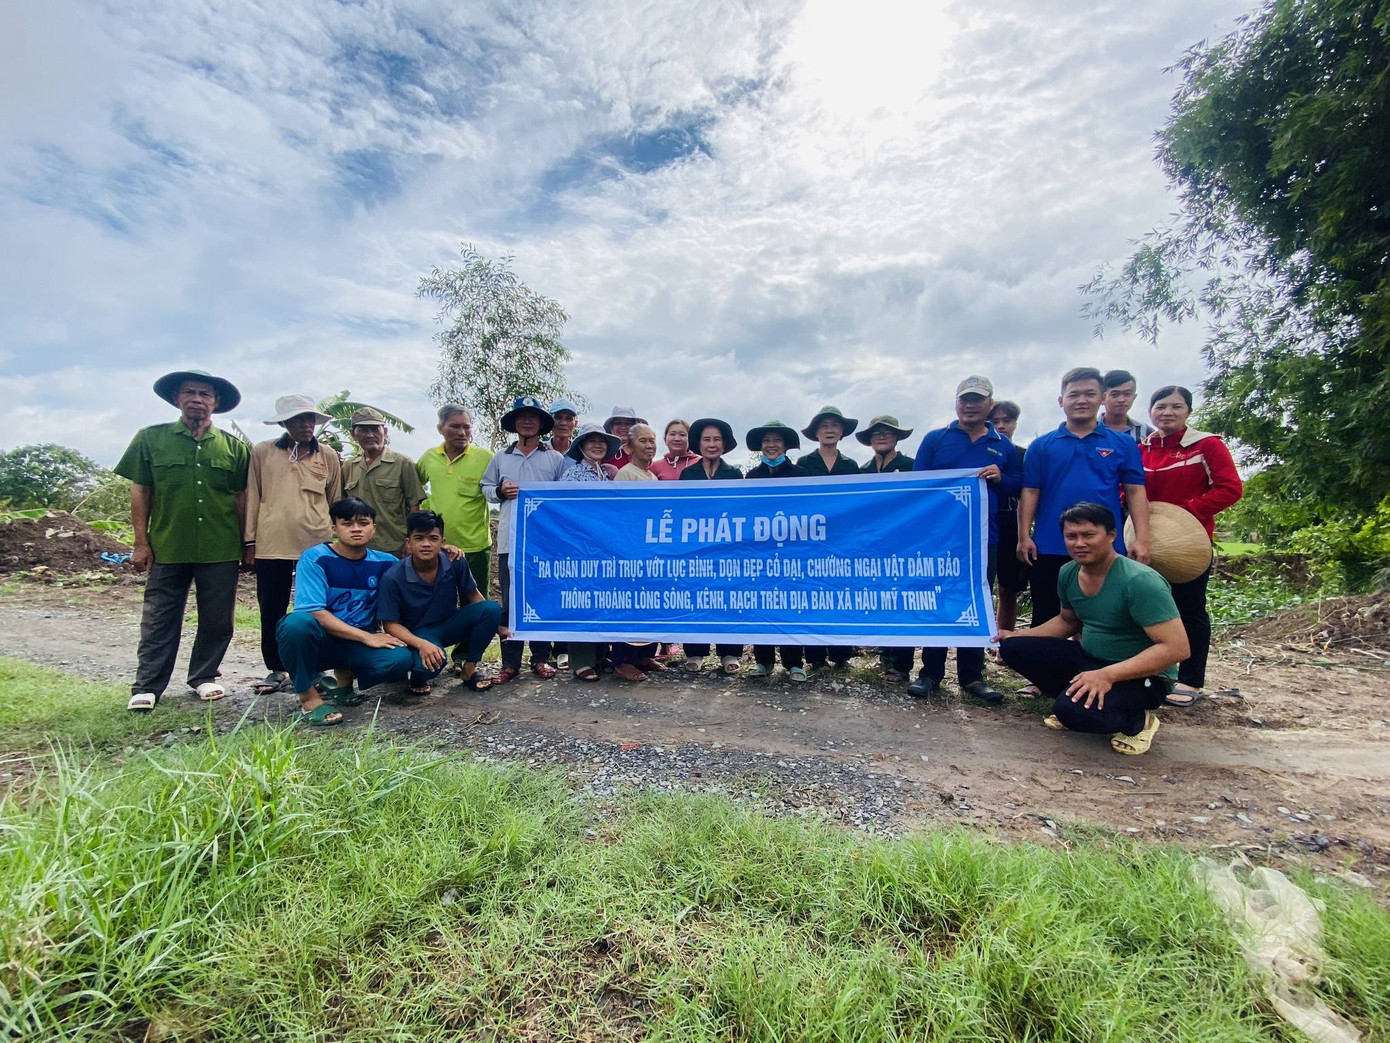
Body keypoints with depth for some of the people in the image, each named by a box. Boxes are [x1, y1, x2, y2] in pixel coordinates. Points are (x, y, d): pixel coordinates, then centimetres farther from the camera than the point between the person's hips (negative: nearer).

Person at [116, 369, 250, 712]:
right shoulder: (150, 439, 4)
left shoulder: (234, 447, 6)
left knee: (217, 620, 8)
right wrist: (141, 543, 1)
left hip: (221, 551, 1)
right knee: (159, 621, 5)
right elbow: (139, 492, 5)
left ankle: (204, 676, 24)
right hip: (167, 549, -1)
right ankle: (147, 688, 14)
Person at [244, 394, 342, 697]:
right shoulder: (262, 452, 5)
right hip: (271, 545, 0)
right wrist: (249, 542, 3)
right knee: (272, 610, 8)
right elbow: (252, 498, 6)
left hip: (318, 544, 0)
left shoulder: (328, 456, 7)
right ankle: (277, 670, 22)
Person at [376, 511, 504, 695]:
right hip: (417, 633, -4)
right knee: (433, 660, -38)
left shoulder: (455, 563, -15)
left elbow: (472, 594, 1)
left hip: (449, 625, 4)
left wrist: (495, 625, -7)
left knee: (492, 608, -22)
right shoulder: (393, 578, -21)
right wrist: (422, 644, -32)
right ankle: (418, 676, 3)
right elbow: (390, 624, -15)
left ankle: (468, 669, -2)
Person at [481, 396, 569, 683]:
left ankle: (541, 658, 17)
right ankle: (510, 662, 11)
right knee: (510, 600, 3)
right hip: (510, 538, 1)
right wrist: (500, 491, -4)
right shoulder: (501, 457, 12)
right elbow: (485, 487, 16)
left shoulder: (556, 458, 7)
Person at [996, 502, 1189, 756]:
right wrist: (1017, 637, 5)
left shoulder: (1140, 581, -24)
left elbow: (1176, 648, -27)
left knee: (1074, 710, -33)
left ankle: (1138, 721, -1)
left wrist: (1107, 675, -34)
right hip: (1089, 659, 7)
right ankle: (1069, 703, 8)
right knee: (1013, 648, -7)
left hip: (1140, 675, -7)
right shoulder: (1068, 573, -1)